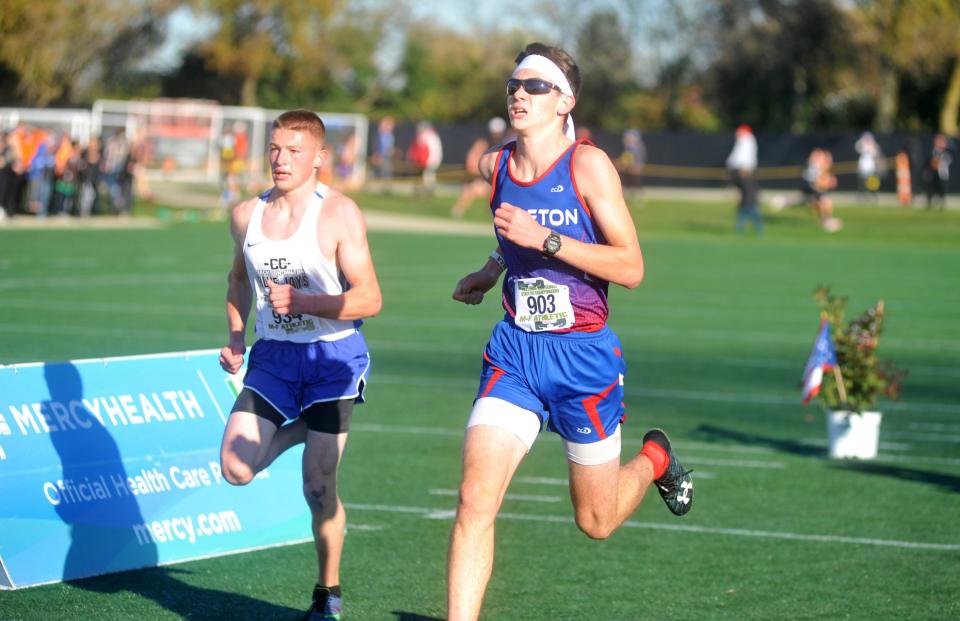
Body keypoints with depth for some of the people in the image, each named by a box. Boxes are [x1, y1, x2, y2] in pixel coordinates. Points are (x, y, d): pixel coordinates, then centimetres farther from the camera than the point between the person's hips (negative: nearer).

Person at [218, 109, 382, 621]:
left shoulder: (339, 214, -13)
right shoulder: (246, 215, 2)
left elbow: (368, 299, -17)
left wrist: (301, 301, -27)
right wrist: (235, 338, 11)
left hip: (332, 356, -4)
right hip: (272, 355, 4)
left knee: (318, 490, -4)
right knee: (235, 469, -10)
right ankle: (302, 429, 21)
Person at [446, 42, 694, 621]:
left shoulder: (589, 164, -12)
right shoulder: (494, 166, 4)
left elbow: (631, 268, -17)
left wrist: (544, 240, -24)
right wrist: (494, 268, 11)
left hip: (583, 355, -3)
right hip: (514, 350, 4)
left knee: (596, 522, 12)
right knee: (475, 502, -15)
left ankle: (655, 458, 44)